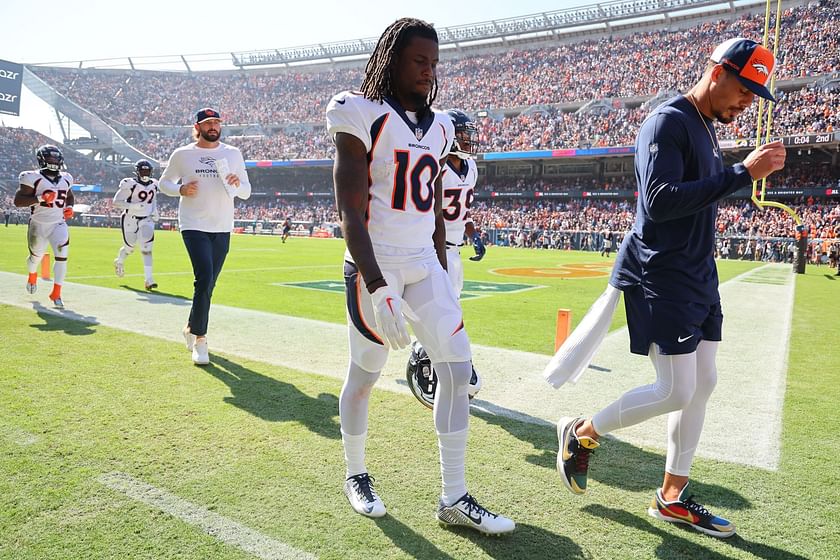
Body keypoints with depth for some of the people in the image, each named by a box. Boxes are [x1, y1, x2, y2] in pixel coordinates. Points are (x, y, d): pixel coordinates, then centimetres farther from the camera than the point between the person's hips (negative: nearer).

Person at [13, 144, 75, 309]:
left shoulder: (65, 179, 6)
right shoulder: (33, 178, -10)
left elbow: (70, 197, 25)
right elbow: (18, 201, -14)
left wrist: (70, 207, 4)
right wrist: (40, 198, -25)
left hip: (59, 224, 3)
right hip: (38, 225, -2)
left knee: (62, 255, -16)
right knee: (36, 256, 16)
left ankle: (56, 293, -7)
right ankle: (32, 275, 53)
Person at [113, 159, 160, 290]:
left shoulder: (153, 185, 3)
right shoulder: (130, 184, -14)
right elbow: (116, 202, -15)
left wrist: (155, 211, 6)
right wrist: (134, 206, -26)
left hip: (146, 219, 3)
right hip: (130, 219, -3)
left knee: (147, 248, -11)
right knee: (129, 247, 12)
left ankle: (148, 279, -13)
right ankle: (119, 262, 48)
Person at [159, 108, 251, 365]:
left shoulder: (233, 154, 8)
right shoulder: (182, 154, 2)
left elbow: (246, 193, 11)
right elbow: (164, 182, 13)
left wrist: (238, 184, -12)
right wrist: (181, 190, -9)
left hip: (223, 228, 3)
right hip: (194, 226, -3)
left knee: (208, 285, 10)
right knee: (204, 279, -17)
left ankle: (192, 328, 33)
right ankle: (199, 338, -5)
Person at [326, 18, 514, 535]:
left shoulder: (438, 127, 12)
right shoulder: (362, 116, -8)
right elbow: (351, 211, -16)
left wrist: (443, 276, 18)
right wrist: (376, 287, -25)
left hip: (424, 265, 6)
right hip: (375, 266, -6)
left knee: (457, 366, 0)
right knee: (365, 373, 7)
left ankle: (454, 498, 11)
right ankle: (356, 474, 33)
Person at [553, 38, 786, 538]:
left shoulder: (707, 128, 17)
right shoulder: (668, 122, -13)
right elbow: (660, 202, -26)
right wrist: (742, 173, -25)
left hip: (699, 276, 10)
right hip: (660, 276, -10)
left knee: (703, 384, 10)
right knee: (676, 392, -9)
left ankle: (672, 497, 22)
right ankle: (582, 433, 15)